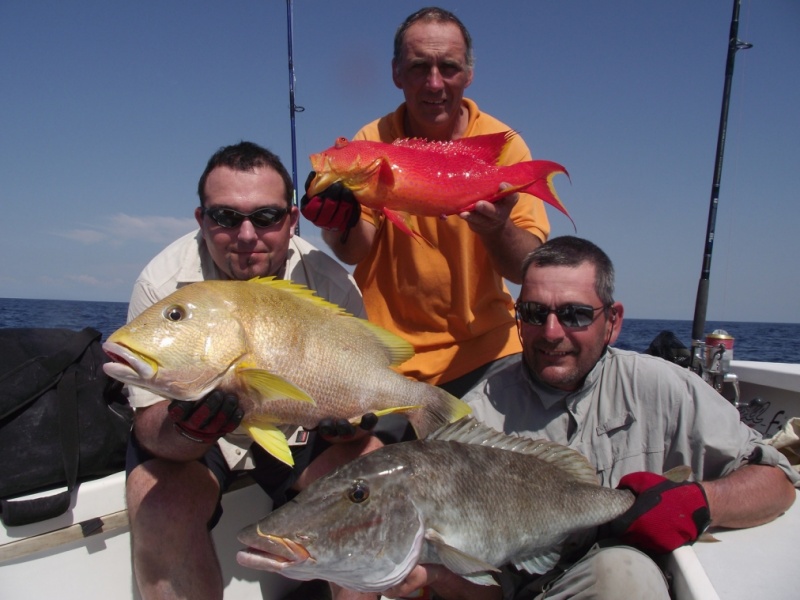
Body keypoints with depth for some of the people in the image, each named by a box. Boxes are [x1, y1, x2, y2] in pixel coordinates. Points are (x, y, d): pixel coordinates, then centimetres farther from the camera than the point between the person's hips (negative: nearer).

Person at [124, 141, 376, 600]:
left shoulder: (331, 283, -20)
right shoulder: (164, 284, -23)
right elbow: (151, 426, -22)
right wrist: (189, 428, -45)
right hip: (186, 444, -1)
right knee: (158, 498, -29)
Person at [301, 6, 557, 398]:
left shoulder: (502, 144, -5)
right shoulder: (372, 142, -2)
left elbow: (526, 270, -11)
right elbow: (354, 252, -9)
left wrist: (497, 229, -32)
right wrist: (343, 221, -31)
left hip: (482, 344, 1)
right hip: (385, 351, 0)